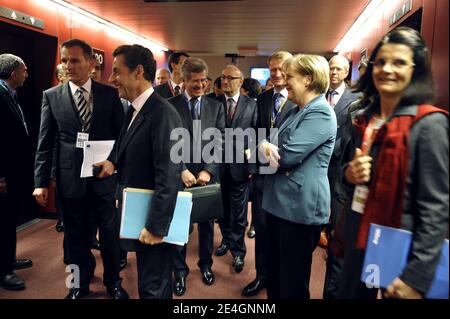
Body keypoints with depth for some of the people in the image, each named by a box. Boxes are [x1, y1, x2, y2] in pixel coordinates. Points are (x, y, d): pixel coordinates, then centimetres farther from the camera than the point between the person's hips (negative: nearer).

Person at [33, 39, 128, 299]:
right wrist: (41, 182, -2)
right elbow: (45, 143, 2)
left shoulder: (110, 93, 0)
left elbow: (122, 134, 2)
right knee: (76, 236, 14)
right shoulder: (51, 96, 2)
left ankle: (113, 282, 34)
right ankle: (80, 284, 36)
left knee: (110, 233, 12)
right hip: (70, 178, 1)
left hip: (104, 176, 0)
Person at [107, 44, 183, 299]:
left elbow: (168, 178, -26)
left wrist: (156, 227, -23)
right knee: (148, 284, 24)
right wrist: (114, 163, 3)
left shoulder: (163, 113, -22)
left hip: (153, 223, -9)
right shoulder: (136, 110, 9)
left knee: (154, 289, 9)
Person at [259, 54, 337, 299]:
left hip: (300, 205, -9)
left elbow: (287, 156, -24)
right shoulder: (298, 110, 15)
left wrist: (265, 149, -4)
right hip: (280, 200, 9)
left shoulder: (320, 113, -16)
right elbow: (277, 146, 13)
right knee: (274, 271, 21)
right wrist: (267, 146, -11)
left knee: (292, 278, 7)